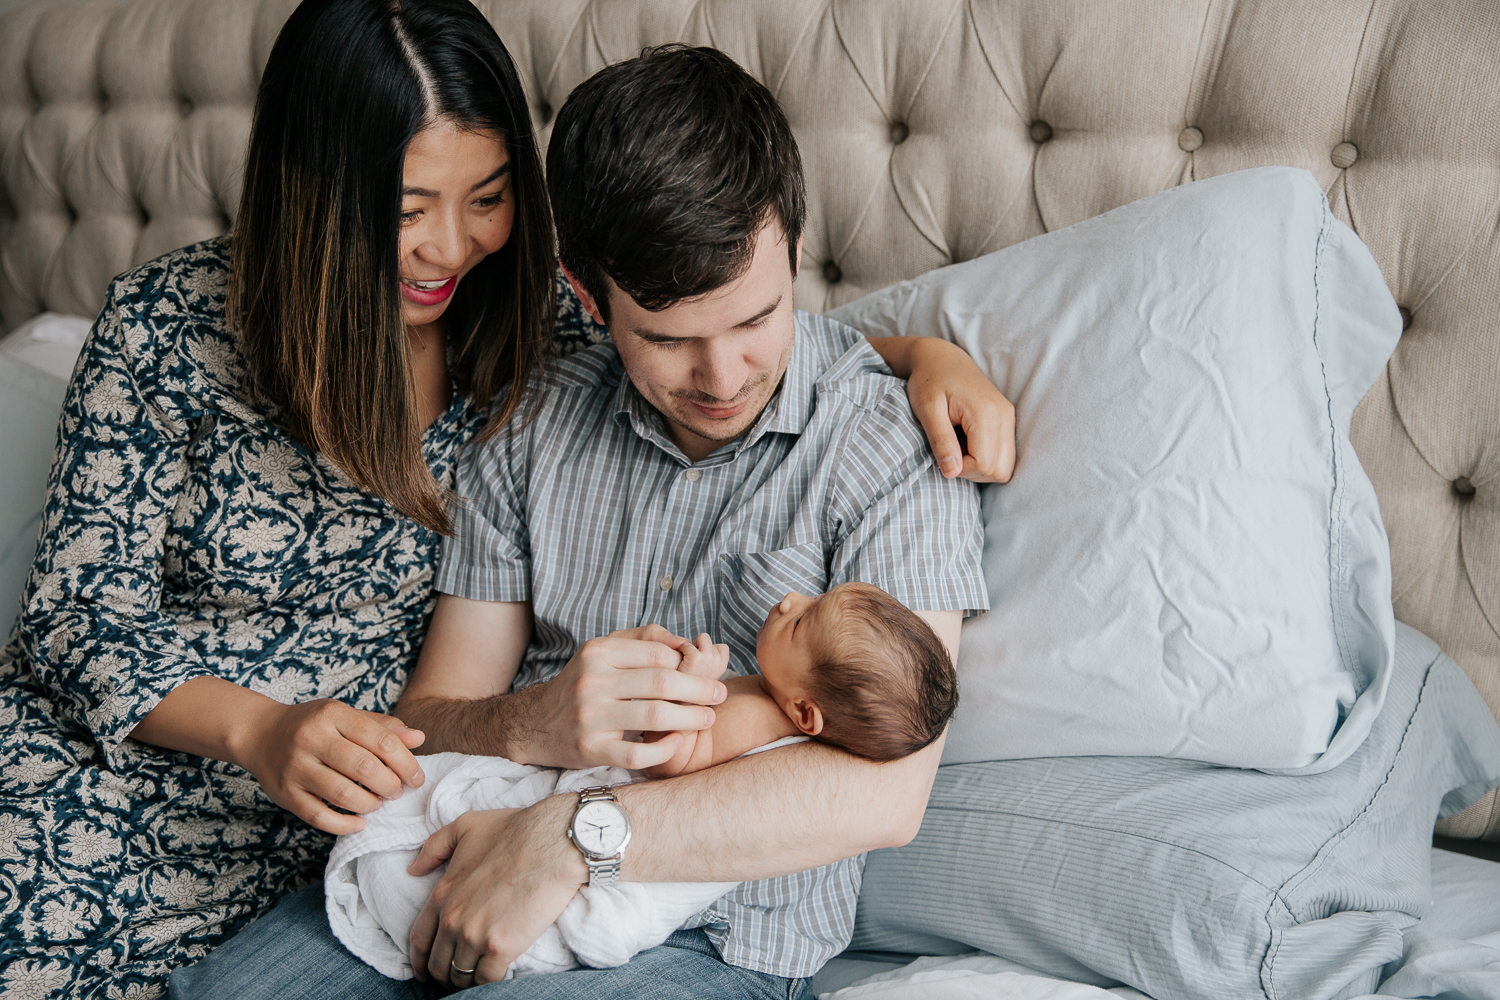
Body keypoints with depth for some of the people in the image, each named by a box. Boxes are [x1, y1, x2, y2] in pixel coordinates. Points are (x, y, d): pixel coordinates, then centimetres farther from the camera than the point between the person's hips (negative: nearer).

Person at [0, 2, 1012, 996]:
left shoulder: (541, 333, -3)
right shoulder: (169, 321, -8)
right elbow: (81, 614, -6)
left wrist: (923, 352, -15)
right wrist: (256, 729, -26)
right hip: (91, 754, 1)